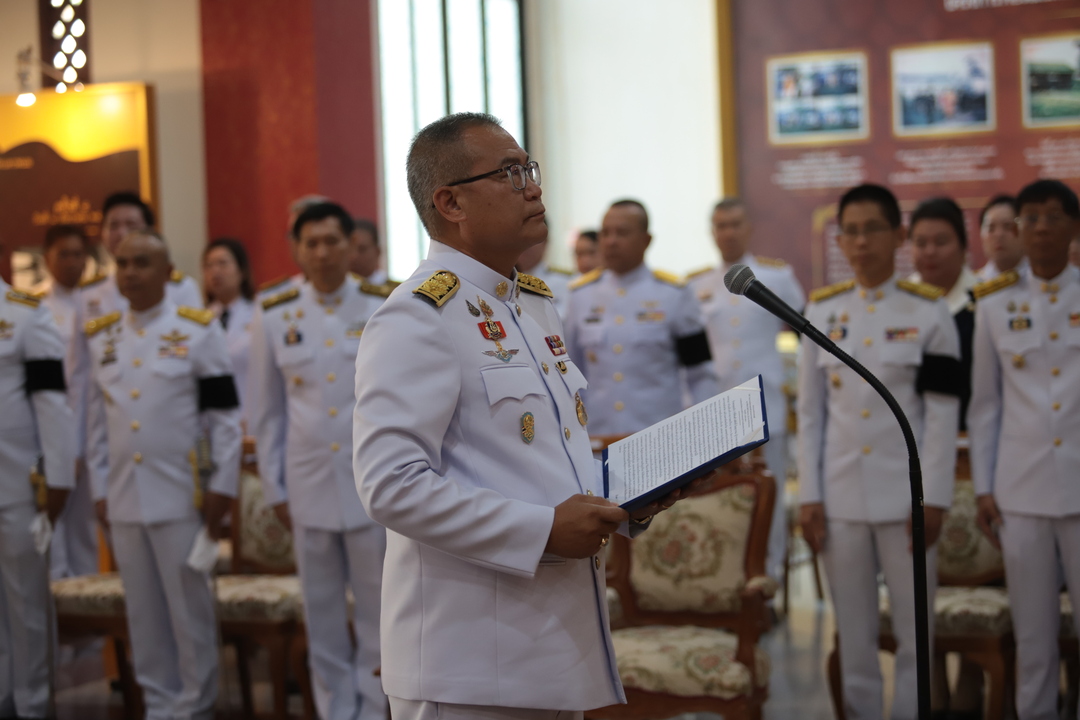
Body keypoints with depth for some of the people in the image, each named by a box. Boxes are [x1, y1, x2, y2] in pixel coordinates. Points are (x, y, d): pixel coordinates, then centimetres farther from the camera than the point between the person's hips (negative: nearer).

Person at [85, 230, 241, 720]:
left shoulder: (198, 331, -2)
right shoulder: (100, 338, 10)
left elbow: (225, 415, -3)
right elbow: (97, 419, 14)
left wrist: (221, 487, -7)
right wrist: (100, 490, 10)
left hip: (181, 496, -4)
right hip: (124, 498, 4)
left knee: (189, 607, 1)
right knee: (143, 611, 9)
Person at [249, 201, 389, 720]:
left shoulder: (385, 310, -1)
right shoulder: (274, 318, 3)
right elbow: (267, 412, 7)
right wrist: (274, 488, 6)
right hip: (308, 487, 1)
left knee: (378, 610, 5)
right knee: (322, 616, 8)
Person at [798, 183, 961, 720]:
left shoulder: (929, 311, -1)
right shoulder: (822, 311, 6)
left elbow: (942, 414, -3)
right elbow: (809, 412, 7)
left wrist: (933, 499, -8)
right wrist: (809, 496, 1)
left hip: (905, 496, -2)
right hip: (841, 498, 2)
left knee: (915, 635, 3)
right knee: (854, 636, 8)